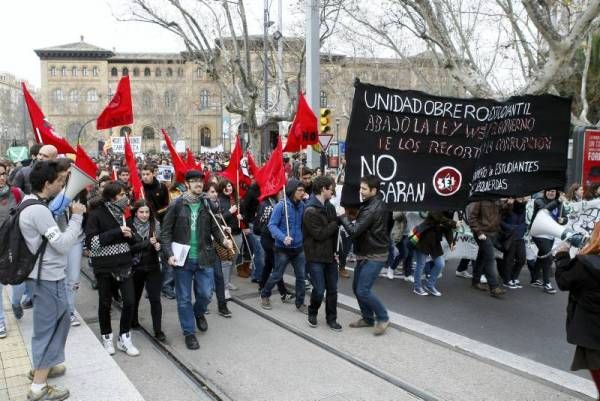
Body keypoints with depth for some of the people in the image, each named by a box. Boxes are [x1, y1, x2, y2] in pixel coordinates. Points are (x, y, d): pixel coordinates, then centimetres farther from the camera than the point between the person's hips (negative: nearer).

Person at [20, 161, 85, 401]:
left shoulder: (30, 203, 9)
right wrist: (77, 217, -14)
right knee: (48, 327, 0)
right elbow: (63, 245, -22)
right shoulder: (39, 210, -23)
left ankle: (42, 366, 38)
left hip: (46, 274, 10)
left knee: (58, 321, 23)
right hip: (48, 277, -10)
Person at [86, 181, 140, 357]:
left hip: (124, 263, 4)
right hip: (104, 266, -4)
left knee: (129, 301, -1)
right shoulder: (96, 214, -12)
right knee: (105, 303, 10)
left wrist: (129, 235, -7)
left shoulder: (122, 212, 6)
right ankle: (107, 337, 29)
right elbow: (91, 242, -18)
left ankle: (124, 338, 16)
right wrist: (117, 232, -23)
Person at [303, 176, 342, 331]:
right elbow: (319, 234, -20)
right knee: (319, 290, -1)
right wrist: (338, 220, -16)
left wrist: (335, 250, 0)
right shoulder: (310, 211, -17)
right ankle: (312, 314, 26)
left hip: (330, 254, 6)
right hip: (316, 256, -6)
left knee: (332, 289, 10)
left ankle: (331, 319, 25)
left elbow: (333, 230, 10)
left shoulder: (330, 207, 5)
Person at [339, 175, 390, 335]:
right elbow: (362, 226, 13)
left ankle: (383, 318, 8)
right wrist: (351, 219, -3)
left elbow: (354, 231, -25)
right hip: (365, 254, 10)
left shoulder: (373, 209, -22)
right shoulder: (370, 205, 11)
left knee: (363, 291, -9)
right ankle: (367, 318, 26)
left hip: (374, 256, -10)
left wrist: (343, 217, -12)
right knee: (357, 288, 13)